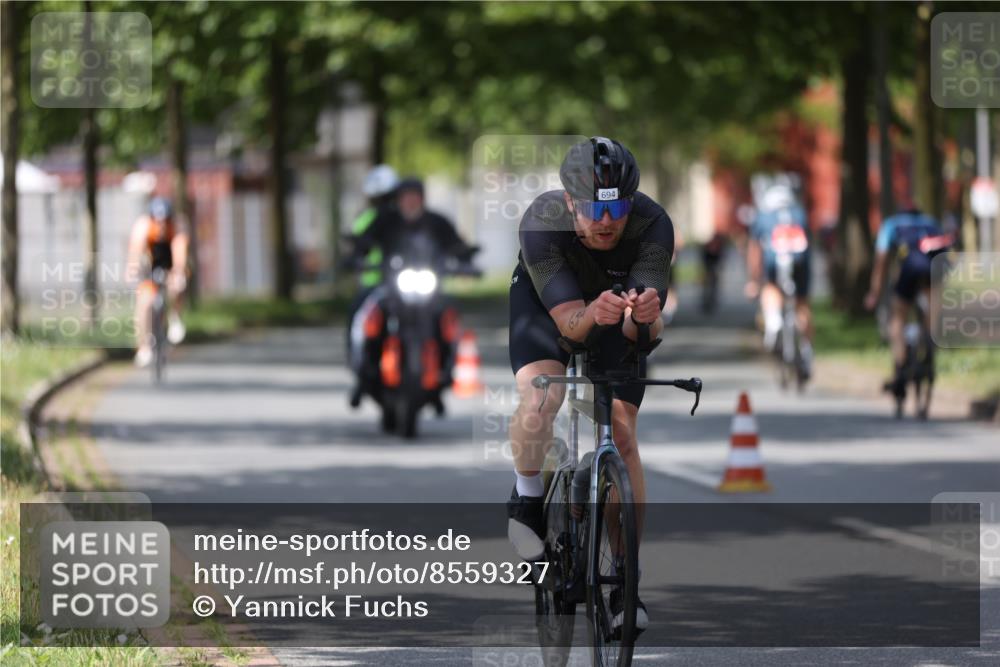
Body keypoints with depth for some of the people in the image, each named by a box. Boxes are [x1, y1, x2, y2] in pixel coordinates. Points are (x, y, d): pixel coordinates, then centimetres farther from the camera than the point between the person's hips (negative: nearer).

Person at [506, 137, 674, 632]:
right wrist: (592, 314, -62)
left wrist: (645, 315, -61)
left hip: (619, 316, 1)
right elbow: (569, 320, -40)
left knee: (622, 433, -9)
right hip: (544, 301, -1)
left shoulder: (653, 226, -34)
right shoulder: (541, 223, -36)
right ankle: (527, 495, 2)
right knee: (538, 396, -29)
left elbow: (639, 329, -38)